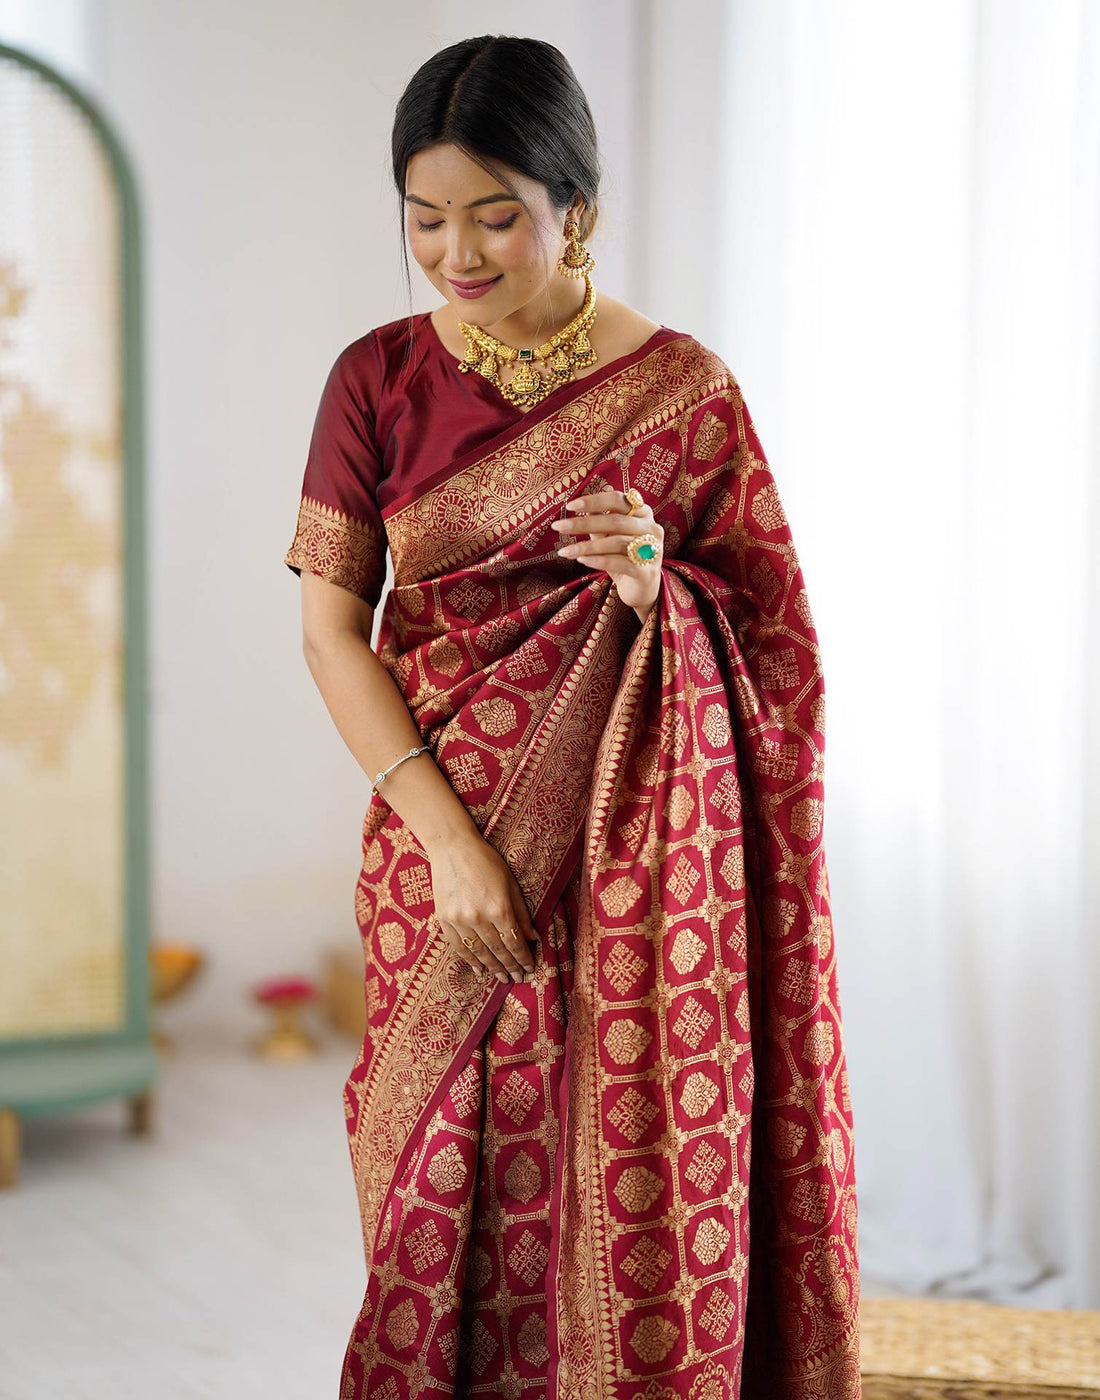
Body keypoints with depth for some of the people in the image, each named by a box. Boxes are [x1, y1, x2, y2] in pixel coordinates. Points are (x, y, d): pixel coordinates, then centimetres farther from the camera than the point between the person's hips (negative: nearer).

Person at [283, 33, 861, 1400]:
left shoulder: (681, 386, -1)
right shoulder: (379, 378, 2)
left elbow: (776, 640, 4)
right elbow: (330, 628, -2)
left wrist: (658, 585, -18)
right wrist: (449, 837, -13)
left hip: (634, 853, -1)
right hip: (441, 833, 1)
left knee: (635, 1190, 1)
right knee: (446, 1174, 6)